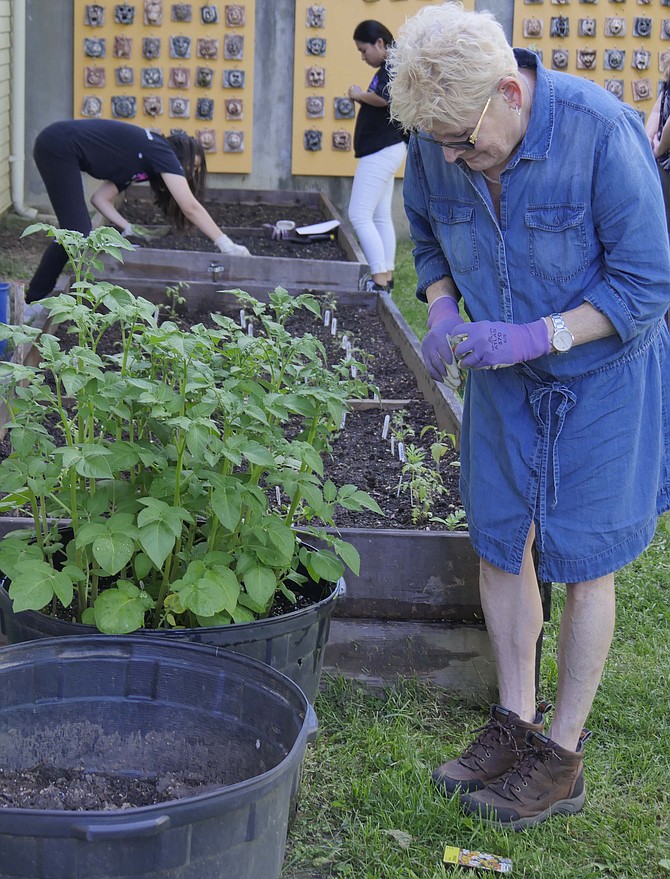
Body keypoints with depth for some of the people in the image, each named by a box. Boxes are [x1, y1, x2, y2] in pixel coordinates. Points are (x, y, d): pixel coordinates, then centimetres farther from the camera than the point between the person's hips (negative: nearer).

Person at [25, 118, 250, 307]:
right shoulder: (162, 152, -4)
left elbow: (100, 198, 17)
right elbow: (190, 207, -11)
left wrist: (127, 229, 6)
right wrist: (225, 244, -10)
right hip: (60, 147, -9)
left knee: (74, 234, 12)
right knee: (78, 234, -10)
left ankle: (36, 299, 16)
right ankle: (35, 301, -5)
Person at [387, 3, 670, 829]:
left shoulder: (601, 132, -29)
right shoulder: (436, 142, -13)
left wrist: (532, 338, -30)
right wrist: (442, 312, -11)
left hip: (599, 370, -5)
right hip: (502, 371, 5)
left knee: (582, 561, 3)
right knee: (500, 542, 10)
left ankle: (562, 755, 18)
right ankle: (515, 722, 28)